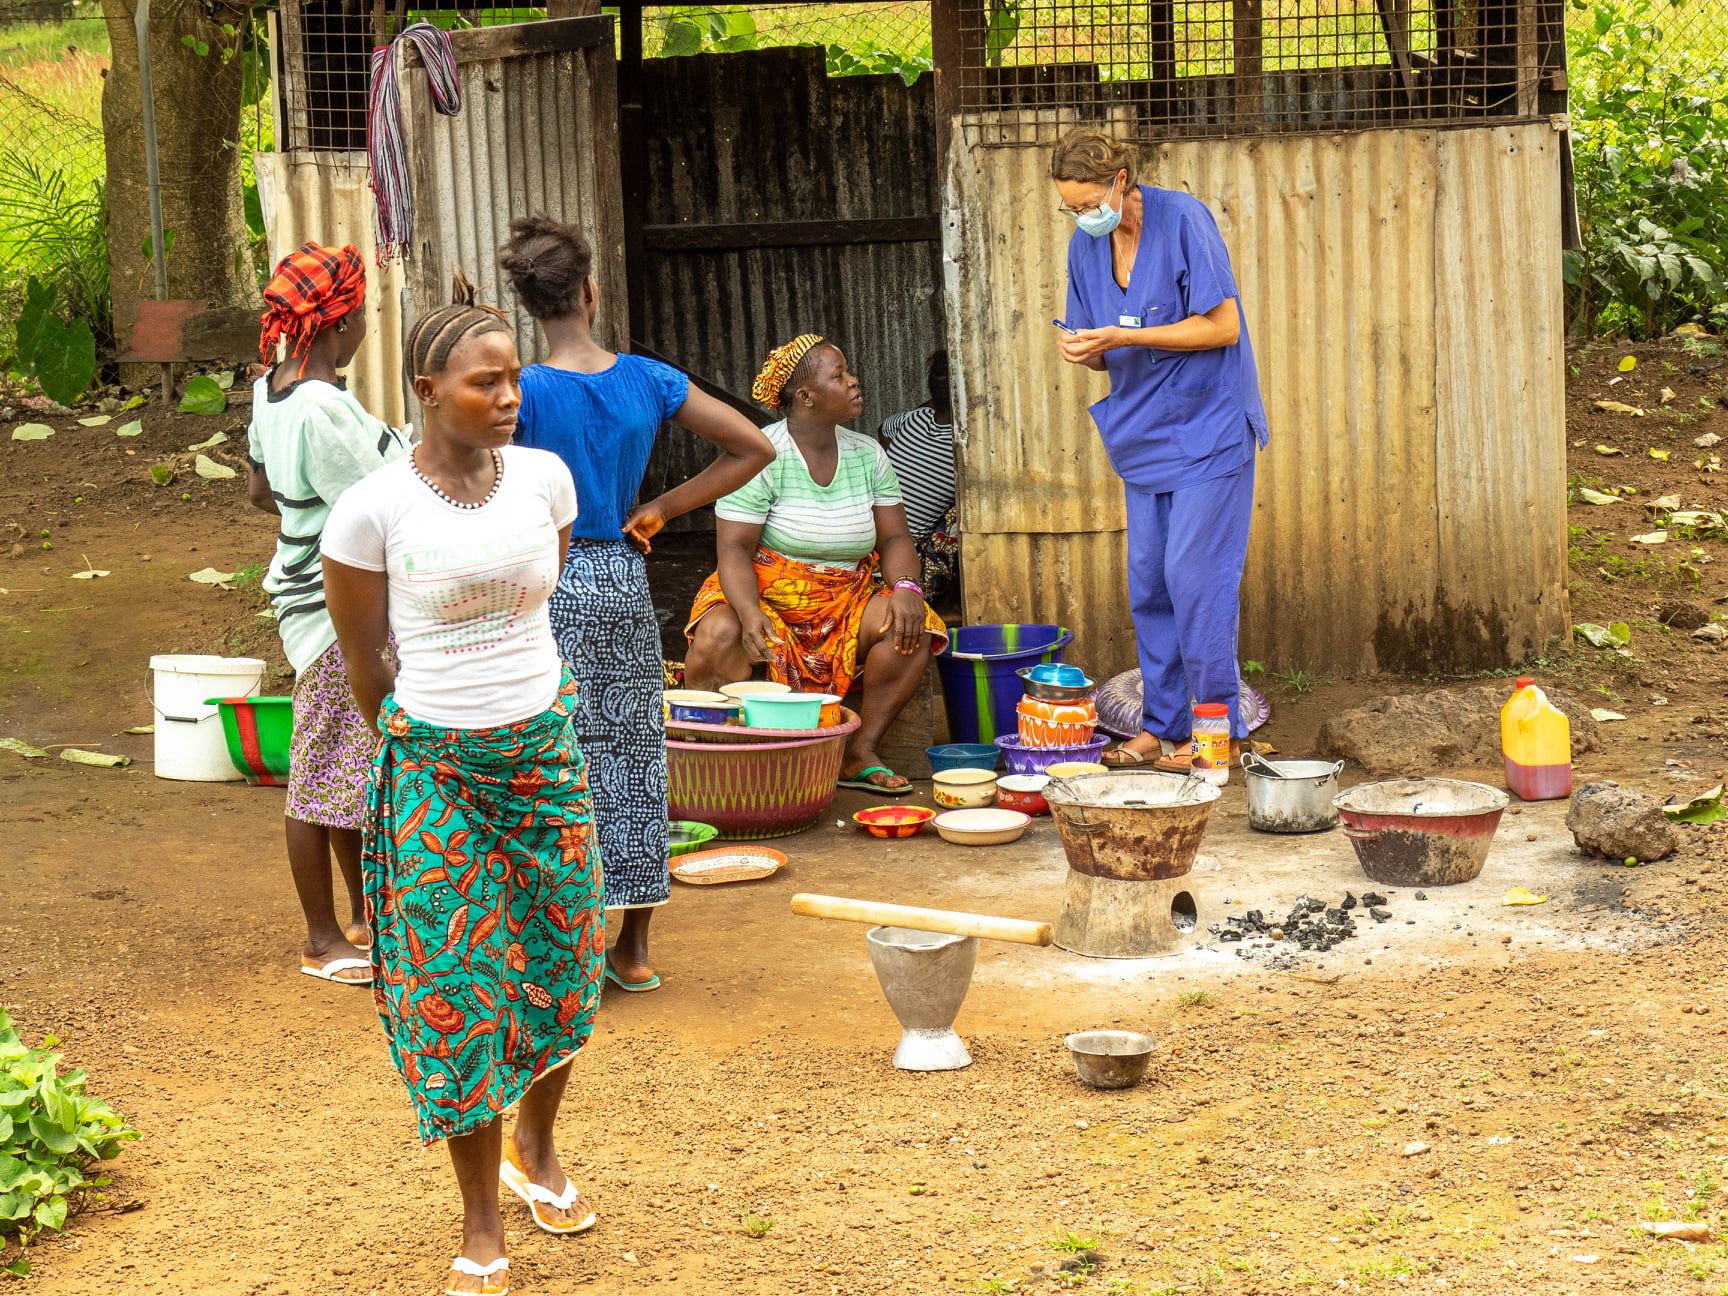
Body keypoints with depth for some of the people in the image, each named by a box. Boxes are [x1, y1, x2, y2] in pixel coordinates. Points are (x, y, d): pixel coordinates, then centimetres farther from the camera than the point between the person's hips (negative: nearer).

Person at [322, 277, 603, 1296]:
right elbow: (364, 661, -1)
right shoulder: (373, 510, -14)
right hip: (435, 766, -3)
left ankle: (536, 1145, 39)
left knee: (562, 959, 11)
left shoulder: (546, 477, -3)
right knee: (456, 985, -1)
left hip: (546, 745, 4)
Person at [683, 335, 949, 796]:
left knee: (912, 626, -24)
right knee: (718, 637, -36)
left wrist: (906, 586, -18)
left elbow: (895, 538, 6)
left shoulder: (868, 455, 6)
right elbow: (734, 549, -16)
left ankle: (860, 752, -13)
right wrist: (749, 613, -35)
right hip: (765, 596, -4)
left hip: (845, 603, 4)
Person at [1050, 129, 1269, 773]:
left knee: (1194, 575, -10)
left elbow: (1222, 327, -17)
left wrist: (1120, 337, -21)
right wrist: (1083, 350, -12)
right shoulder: (1086, 243, 6)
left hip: (1206, 425, -7)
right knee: (1148, 582, 6)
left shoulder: (1182, 219, -14)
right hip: (1144, 431, 7)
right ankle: (1161, 726, 14)